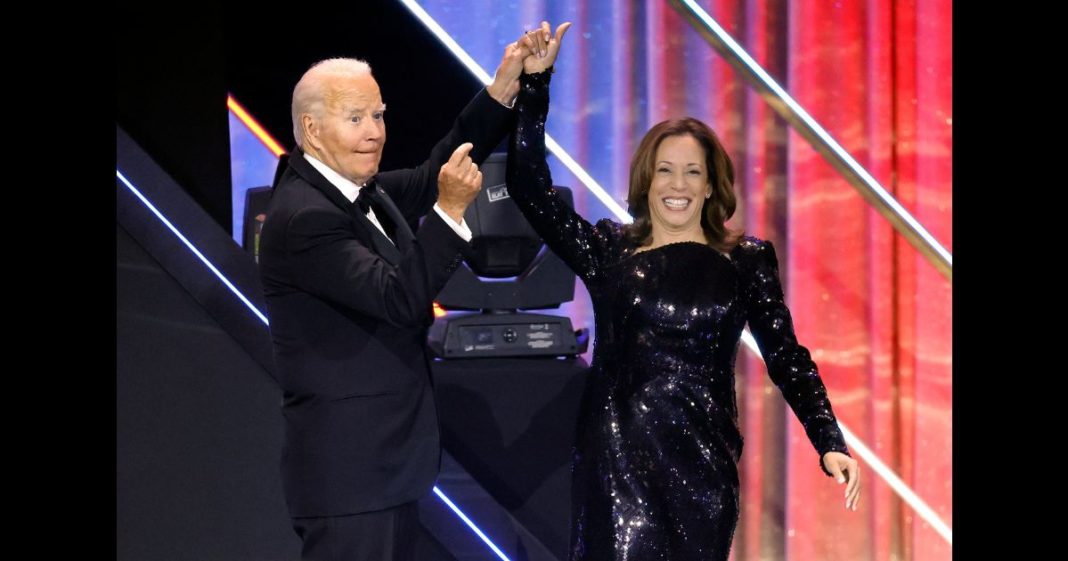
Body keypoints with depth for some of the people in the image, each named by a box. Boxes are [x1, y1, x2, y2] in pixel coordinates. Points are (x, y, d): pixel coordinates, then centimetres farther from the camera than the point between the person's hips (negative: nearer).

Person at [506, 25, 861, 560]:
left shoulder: (746, 261, 5)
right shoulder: (609, 250, 5)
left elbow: (786, 357, 1)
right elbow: (530, 189, -2)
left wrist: (830, 445, -10)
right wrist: (535, 82, -7)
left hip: (702, 461, 1)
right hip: (617, 456, -1)